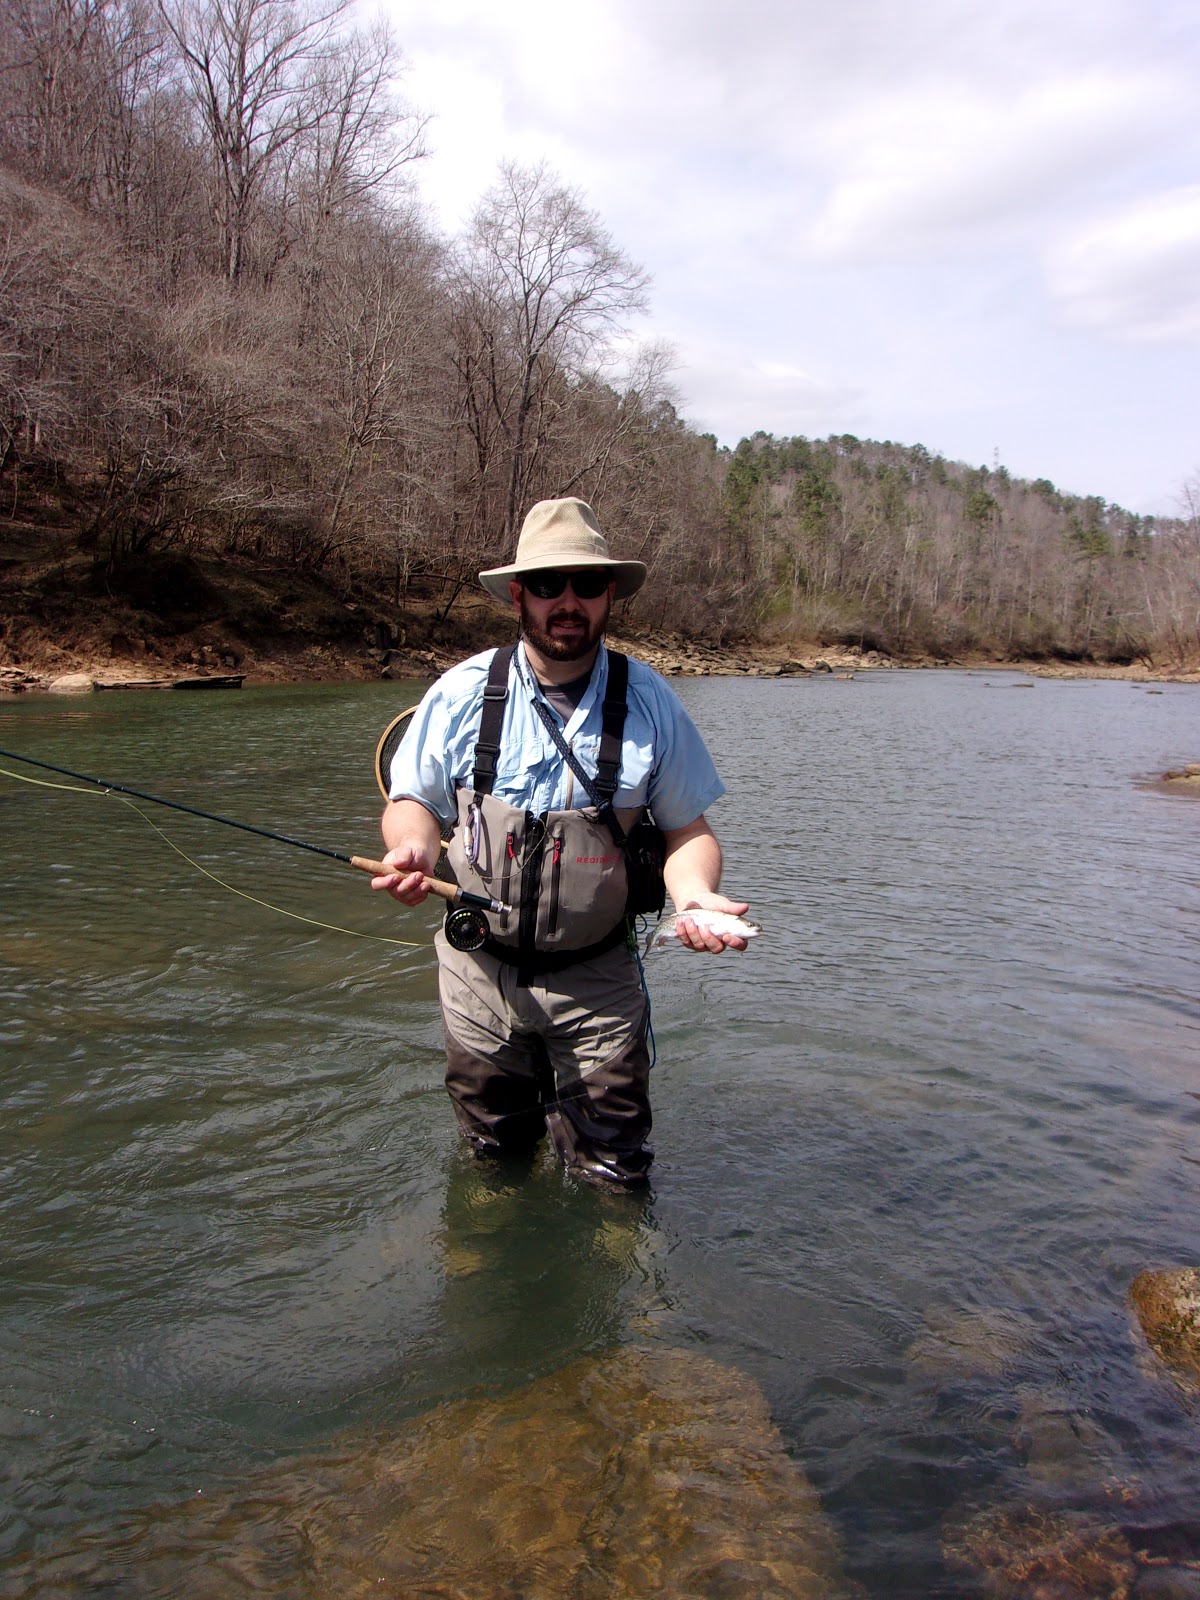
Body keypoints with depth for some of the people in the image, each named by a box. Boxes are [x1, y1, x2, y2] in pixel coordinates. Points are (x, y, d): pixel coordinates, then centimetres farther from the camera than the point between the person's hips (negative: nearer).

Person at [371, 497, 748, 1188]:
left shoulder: (650, 701, -7)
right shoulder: (463, 692, -6)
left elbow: (687, 829, -2)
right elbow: (414, 802, 3)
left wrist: (695, 894, -23)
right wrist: (413, 848, -20)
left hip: (597, 982, -1)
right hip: (481, 971, 1)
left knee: (614, 1176, 8)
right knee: (494, 1162, 20)